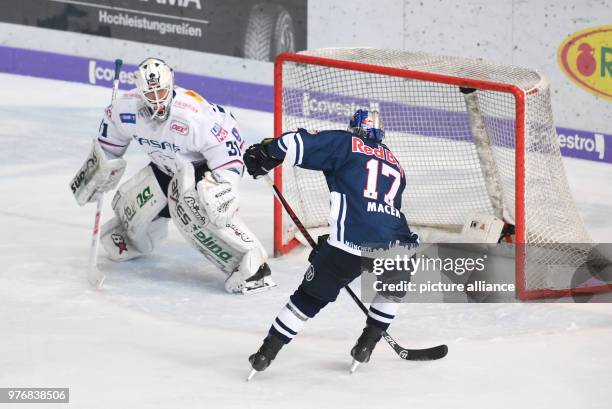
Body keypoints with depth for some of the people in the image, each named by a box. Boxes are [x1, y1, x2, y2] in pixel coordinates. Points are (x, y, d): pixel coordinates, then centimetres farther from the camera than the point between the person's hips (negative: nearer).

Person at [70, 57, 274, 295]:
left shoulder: (195, 116, -37)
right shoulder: (125, 109, -18)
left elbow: (229, 155, -31)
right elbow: (108, 146, 3)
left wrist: (223, 190, -39)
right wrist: (93, 176, 10)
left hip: (206, 166, -7)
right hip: (168, 166, 7)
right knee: (128, 204, 8)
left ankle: (250, 262, -29)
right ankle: (134, 239, 46)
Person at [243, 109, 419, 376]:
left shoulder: (346, 144, 15)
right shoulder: (395, 164, 30)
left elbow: (298, 145, 0)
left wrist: (263, 153, 16)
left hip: (351, 244, -3)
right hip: (392, 245, 3)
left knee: (310, 297, 14)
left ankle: (266, 354, 18)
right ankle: (366, 346, 31)